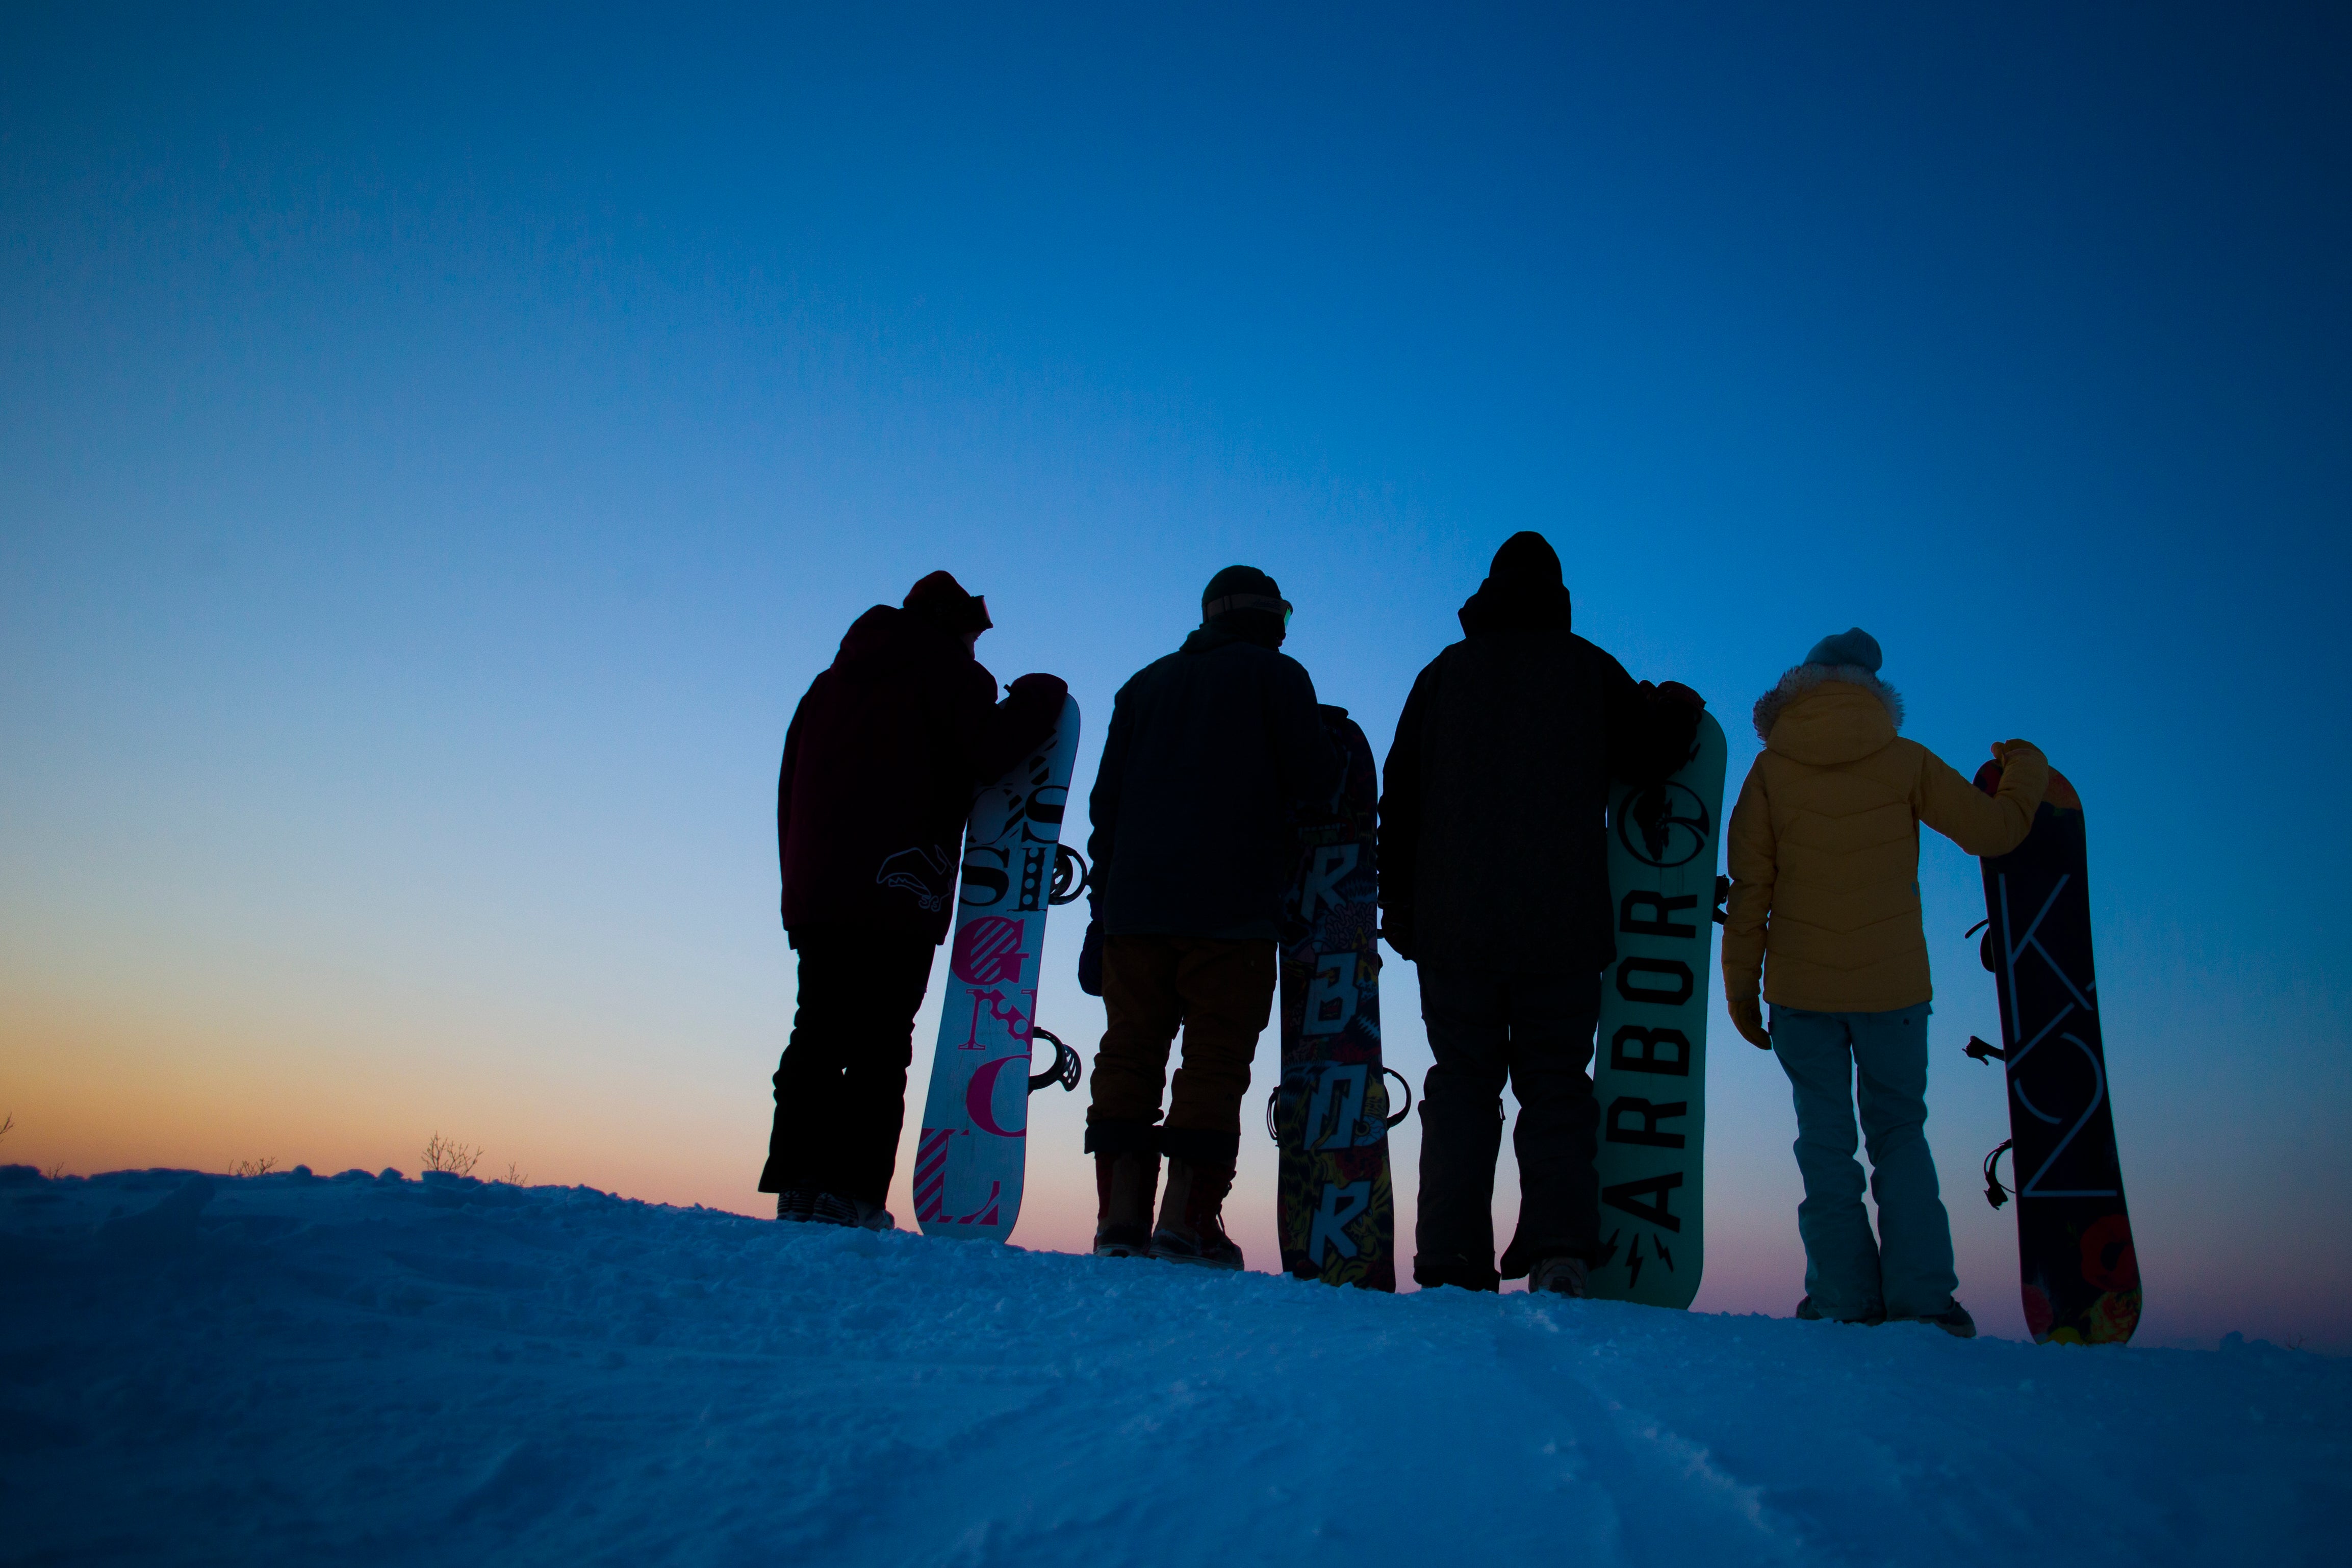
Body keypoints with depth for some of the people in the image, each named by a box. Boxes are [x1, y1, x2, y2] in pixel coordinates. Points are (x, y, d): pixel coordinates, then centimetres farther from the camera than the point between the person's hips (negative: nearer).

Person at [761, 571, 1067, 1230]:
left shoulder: (832, 680, 27)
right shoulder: (947, 670, 5)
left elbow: (790, 786, 24)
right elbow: (987, 751, -11)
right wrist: (1040, 697, 6)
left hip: (814, 896, 7)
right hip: (897, 897, -7)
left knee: (819, 1036, 7)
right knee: (879, 1047, -8)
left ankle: (797, 1186, 3)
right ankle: (849, 1193, -12)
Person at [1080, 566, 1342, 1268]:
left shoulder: (1146, 683, 23)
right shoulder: (1275, 674, 8)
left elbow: (1105, 802, 18)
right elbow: (1314, 780, -3)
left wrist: (1104, 908, 19)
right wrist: (1337, 756, 21)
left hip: (1133, 902, 4)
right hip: (1231, 907, -4)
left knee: (1129, 1054, 3)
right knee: (1215, 1059, -4)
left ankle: (1121, 1219, -1)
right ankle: (1186, 1223, -9)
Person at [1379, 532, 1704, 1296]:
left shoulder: (1444, 673, 12)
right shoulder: (1591, 670, 8)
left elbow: (1400, 798, 8)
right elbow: (1649, 757, 9)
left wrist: (1400, 907, 11)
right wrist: (1677, 709, 31)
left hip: (1454, 924, 1)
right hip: (1565, 925, 0)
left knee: (1461, 1087, 4)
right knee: (1557, 1087, 5)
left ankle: (1452, 1266, -4)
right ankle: (1561, 1254, -9)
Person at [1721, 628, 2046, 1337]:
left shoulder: (1770, 770, -2)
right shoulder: (1907, 761, -2)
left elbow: (1748, 889, -2)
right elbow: (1993, 831, 7)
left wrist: (1740, 987, 6)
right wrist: (2027, 772, 28)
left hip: (1800, 990, 0)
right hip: (1894, 986, 1)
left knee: (1825, 1144, 7)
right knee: (1900, 1135, 12)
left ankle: (1844, 1298, 2)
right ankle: (1921, 1297, 4)